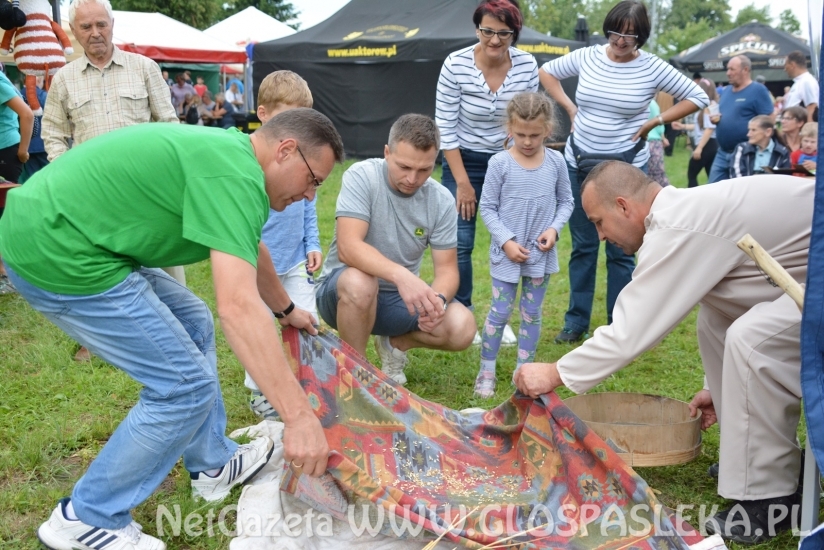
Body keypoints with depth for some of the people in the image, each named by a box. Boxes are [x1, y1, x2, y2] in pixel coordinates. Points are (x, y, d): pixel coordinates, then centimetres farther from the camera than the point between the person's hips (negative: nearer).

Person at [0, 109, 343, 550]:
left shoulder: (228, 153, 13)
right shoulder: (235, 175, -19)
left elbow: (249, 253, 31)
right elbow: (238, 306, -30)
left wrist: (287, 310, 44)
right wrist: (299, 415, -30)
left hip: (46, 231, 11)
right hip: (58, 253, -11)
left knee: (192, 324, 20)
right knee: (185, 386, -5)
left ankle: (213, 464, 30)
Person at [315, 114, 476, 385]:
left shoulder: (441, 200, -7)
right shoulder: (362, 177, -18)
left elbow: (447, 268, -7)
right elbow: (347, 248, -31)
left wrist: (437, 299, -31)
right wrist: (401, 275, -47)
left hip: (401, 298, 4)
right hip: (345, 289, -3)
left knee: (462, 327, -21)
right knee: (359, 281, -38)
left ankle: (394, 343, 11)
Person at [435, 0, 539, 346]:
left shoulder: (527, 66, -13)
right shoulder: (456, 65, -19)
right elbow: (445, 128, -15)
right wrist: (462, 182, -14)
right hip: (464, 160, -2)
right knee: (460, 244, -2)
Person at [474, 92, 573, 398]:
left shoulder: (556, 162, -2)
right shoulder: (500, 163, -10)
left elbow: (566, 201, 7)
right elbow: (487, 207, -6)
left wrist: (554, 228, -10)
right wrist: (506, 241, -14)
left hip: (541, 253, 2)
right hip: (507, 253, -2)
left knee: (532, 313, 11)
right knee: (499, 312, 2)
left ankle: (523, 370, 23)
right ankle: (486, 372, 15)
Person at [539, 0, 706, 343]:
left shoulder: (652, 68, -7)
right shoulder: (586, 57, -1)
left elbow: (697, 98, -1)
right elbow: (547, 72, 15)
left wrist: (653, 123, -6)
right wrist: (569, 108, 4)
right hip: (579, 165, 2)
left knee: (620, 250, 5)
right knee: (582, 246, 10)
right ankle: (576, 323, 20)